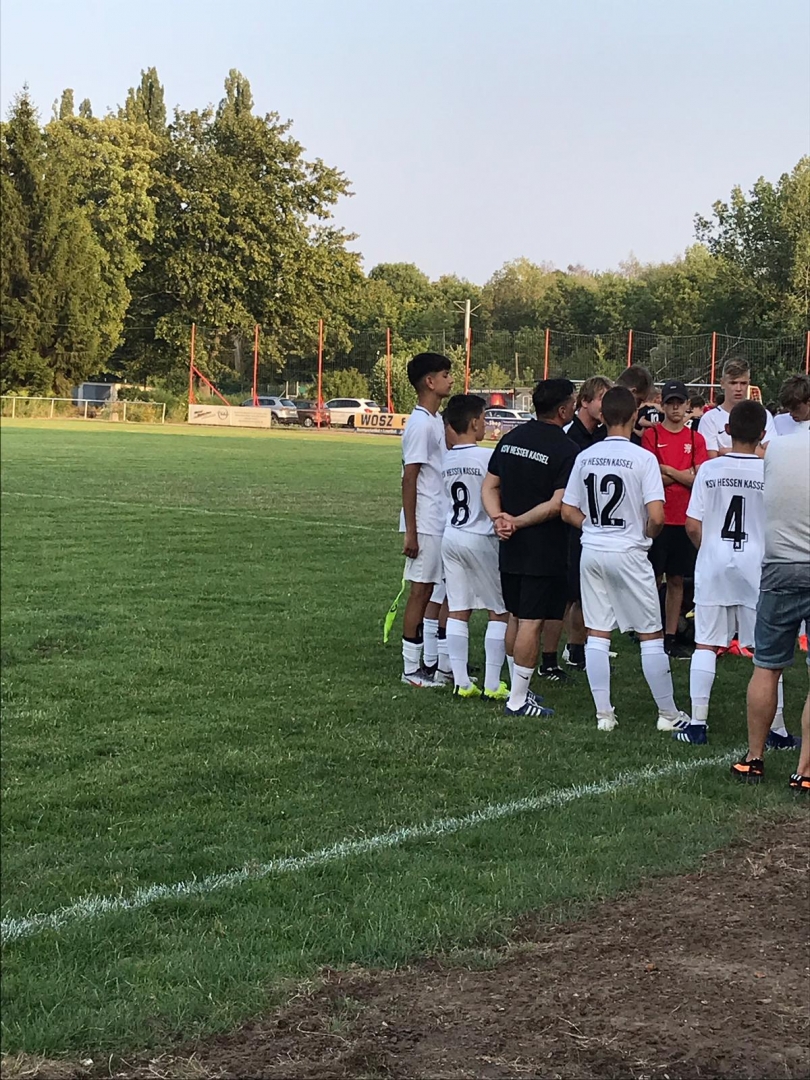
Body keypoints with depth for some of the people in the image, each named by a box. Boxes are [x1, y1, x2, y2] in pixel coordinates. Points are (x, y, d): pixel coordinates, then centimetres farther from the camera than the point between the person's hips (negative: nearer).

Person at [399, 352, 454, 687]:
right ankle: (411, 669, 5)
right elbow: (409, 479, -18)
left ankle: (432, 663, 21)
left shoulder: (437, 421, 13)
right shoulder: (420, 424, -15)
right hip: (426, 525, -9)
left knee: (438, 592, 13)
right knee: (421, 591, -2)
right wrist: (411, 532, -19)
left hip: (443, 522, 9)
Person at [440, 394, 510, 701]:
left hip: (450, 538, 5)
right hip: (481, 539, -5)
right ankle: (492, 684, 4)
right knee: (500, 611, 6)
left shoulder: (443, 460, 1)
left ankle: (461, 681, 9)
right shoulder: (488, 457, -14)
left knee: (457, 610, 9)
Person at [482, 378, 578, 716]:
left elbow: (490, 486, 7)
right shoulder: (566, 450, -14)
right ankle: (518, 701, 1)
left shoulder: (511, 438, 8)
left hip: (510, 548, 7)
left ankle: (518, 687, 27)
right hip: (544, 551, -7)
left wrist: (499, 518, -6)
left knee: (516, 617, 17)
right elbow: (557, 504, -20)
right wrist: (518, 522, -13)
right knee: (531, 622, -3)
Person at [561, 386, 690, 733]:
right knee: (651, 635, 6)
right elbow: (656, 516, -18)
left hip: (591, 550, 4)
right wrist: (647, 535, 2)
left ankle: (604, 713, 10)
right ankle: (668, 714, 13)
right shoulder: (643, 458, -11)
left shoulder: (585, 457, 2)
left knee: (597, 635, 9)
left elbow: (568, 512, 5)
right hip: (629, 553, -4)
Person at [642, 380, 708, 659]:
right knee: (653, 579, 0)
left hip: (684, 519, 4)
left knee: (677, 580, 8)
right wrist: (685, 476, -6)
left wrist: (668, 471, -9)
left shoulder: (696, 439, 8)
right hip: (658, 518, -3)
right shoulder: (651, 435, -2)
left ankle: (671, 637, 15)